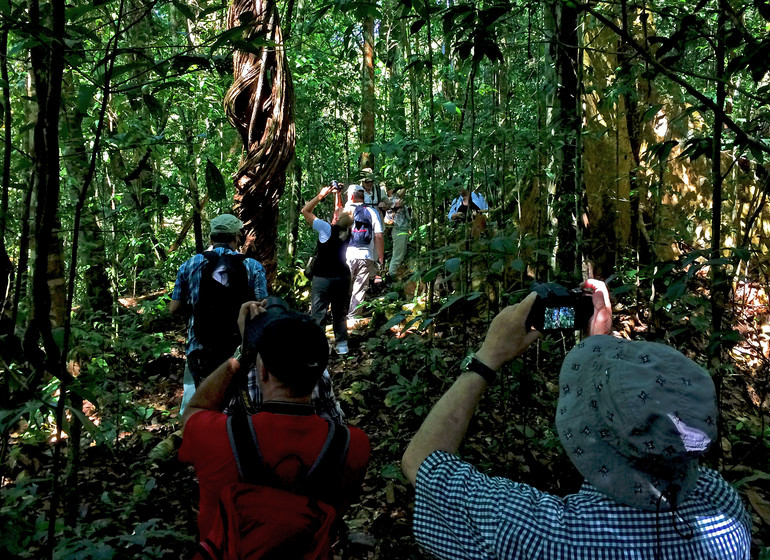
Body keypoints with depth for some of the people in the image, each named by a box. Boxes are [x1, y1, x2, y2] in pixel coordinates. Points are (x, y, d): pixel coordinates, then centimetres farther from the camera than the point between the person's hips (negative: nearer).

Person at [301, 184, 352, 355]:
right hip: (342, 277, 5)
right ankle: (342, 345, 20)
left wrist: (321, 195, -6)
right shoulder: (348, 230, -3)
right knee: (340, 314, 15)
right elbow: (340, 210, 17)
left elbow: (306, 210, -9)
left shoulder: (328, 229, -18)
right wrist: (337, 194, 19)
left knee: (318, 314, -1)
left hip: (323, 278, -5)